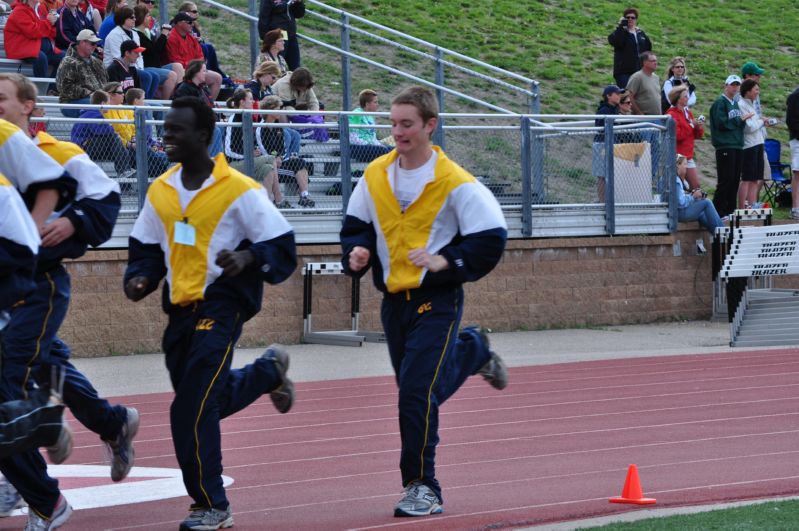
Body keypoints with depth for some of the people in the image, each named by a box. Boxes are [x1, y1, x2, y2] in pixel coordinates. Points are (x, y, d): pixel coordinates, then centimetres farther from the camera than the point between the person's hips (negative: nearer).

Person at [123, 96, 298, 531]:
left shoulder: (240, 191, -10)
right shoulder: (160, 191, 8)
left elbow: (281, 246, -7)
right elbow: (146, 248, 18)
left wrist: (248, 258, -26)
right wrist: (140, 278, -2)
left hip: (221, 305, -7)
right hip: (180, 310, 7)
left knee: (192, 409, -15)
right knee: (209, 399, 16)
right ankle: (269, 371, 44)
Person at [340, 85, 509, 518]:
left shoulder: (454, 183, -12)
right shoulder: (375, 176, 4)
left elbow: (491, 237, -11)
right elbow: (357, 226, 16)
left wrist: (446, 262, -21)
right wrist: (357, 254, -5)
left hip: (436, 300, -6)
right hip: (393, 299, 6)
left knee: (418, 391, -16)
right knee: (415, 391, 18)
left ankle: (422, 487, -5)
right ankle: (472, 350, 49)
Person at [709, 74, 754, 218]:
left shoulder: (736, 103, 18)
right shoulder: (720, 103, -7)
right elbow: (721, 123, -16)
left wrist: (745, 119, 4)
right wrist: (740, 119, -12)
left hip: (737, 146, 8)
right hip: (725, 146, -8)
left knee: (735, 179, 9)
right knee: (725, 180, -9)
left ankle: (730, 210, 14)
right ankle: (718, 211, -6)